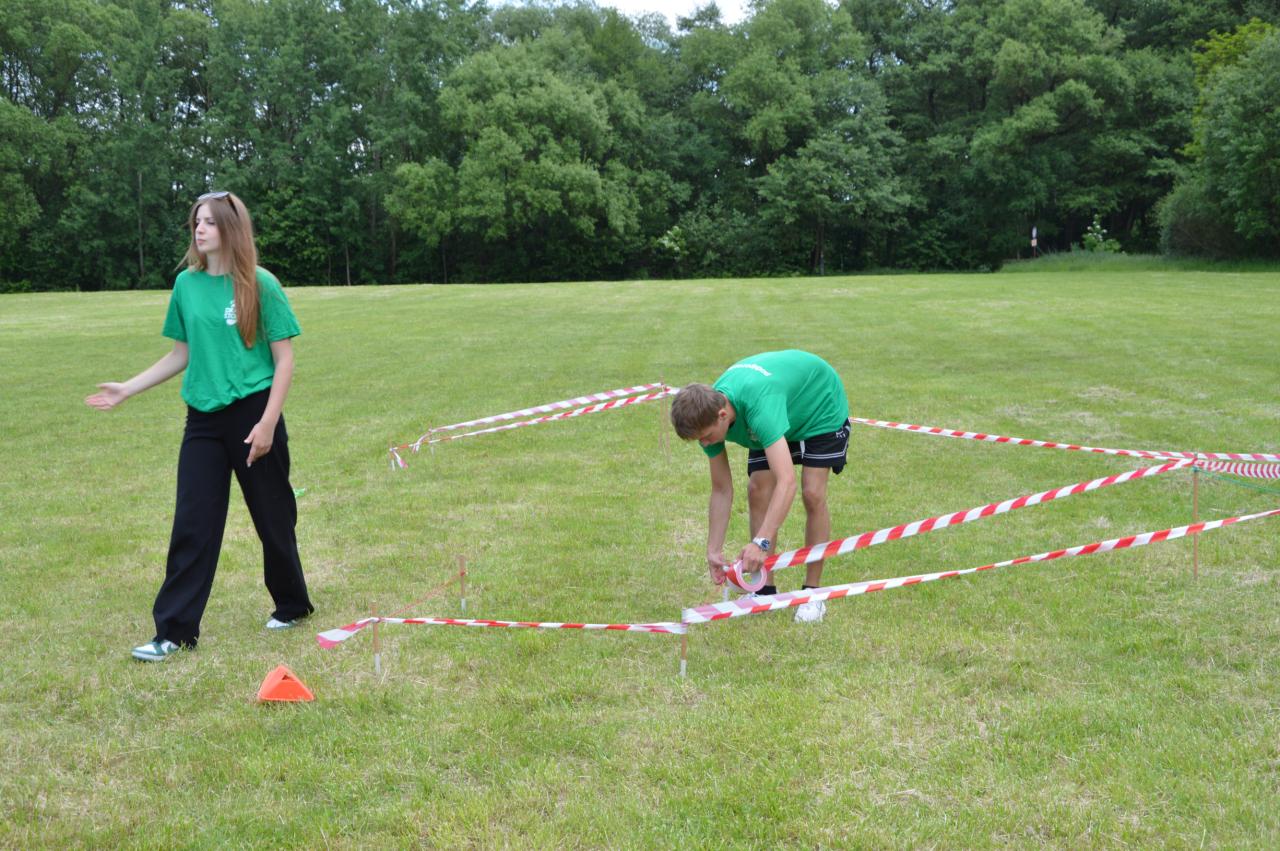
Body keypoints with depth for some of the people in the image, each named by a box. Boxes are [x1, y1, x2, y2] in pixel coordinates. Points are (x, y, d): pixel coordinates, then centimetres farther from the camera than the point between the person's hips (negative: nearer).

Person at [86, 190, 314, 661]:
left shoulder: (260, 285, -8)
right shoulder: (187, 284, 4)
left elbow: (284, 360, -7)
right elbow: (181, 355, 14)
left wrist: (268, 422, -14)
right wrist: (128, 388, 10)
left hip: (252, 415, -4)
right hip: (203, 419, 4)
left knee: (273, 517, 9)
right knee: (192, 525, 2)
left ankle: (292, 606, 29)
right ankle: (175, 630, 7)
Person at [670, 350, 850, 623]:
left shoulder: (758, 405, -46)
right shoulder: (709, 416, -24)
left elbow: (787, 482, -54)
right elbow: (721, 490, -13)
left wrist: (761, 542, -60)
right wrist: (713, 551, -16)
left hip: (821, 408, -6)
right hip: (778, 417, 6)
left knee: (812, 493, -18)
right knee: (757, 491, -9)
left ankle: (813, 593, -3)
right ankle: (764, 590, 2)